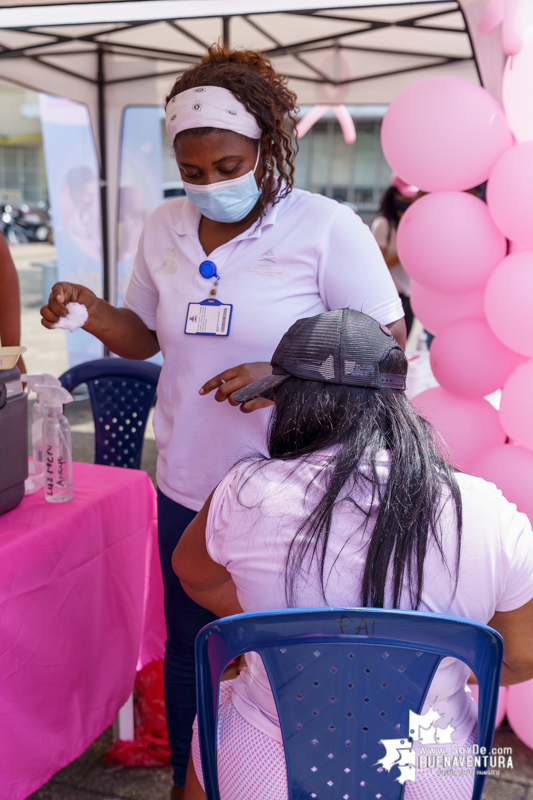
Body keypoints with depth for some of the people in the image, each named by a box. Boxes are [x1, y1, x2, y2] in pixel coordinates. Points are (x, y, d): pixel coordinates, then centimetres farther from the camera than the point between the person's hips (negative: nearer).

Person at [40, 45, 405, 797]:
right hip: (186, 488, 5)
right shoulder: (164, 228, 4)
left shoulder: (327, 228, -12)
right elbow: (143, 335, 15)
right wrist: (89, 310, -7)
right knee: (189, 649, 20)